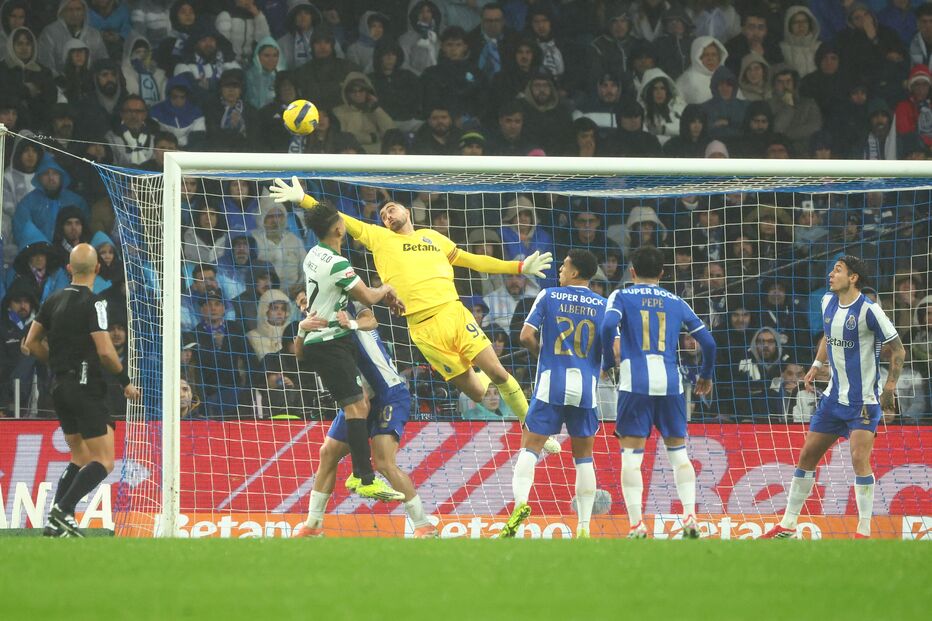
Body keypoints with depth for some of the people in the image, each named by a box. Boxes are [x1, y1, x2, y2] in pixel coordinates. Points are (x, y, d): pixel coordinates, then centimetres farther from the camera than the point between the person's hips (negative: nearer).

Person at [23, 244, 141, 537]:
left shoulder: (54, 300, 8)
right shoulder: (92, 303, -14)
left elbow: (32, 343, 14)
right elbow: (105, 351, -19)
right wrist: (126, 381, -6)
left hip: (60, 388, 8)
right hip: (86, 388, -8)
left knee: (80, 458, 18)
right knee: (103, 462, -6)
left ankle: (56, 522, 8)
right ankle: (62, 511, -20)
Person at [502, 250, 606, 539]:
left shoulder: (549, 296, 3)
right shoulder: (603, 306, 6)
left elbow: (526, 336, -4)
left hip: (551, 384, -2)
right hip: (586, 388, 2)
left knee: (530, 448, 2)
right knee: (583, 458, 11)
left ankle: (521, 501, -25)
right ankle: (584, 528, 6)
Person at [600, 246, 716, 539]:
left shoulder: (622, 296, 7)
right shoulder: (676, 302, 15)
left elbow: (608, 326, -13)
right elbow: (708, 341, 12)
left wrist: (607, 364, 1)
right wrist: (706, 375, 28)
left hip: (635, 382, -2)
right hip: (670, 381, 2)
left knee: (631, 456, 0)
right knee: (678, 452, 13)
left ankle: (636, 525, -8)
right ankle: (689, 517, 1)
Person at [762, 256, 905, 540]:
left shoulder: (868, 310, -16)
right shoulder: (828, 302, 4)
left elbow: (898, 350, -10)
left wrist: (890, 389, -16)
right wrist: (816, 365, 14)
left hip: (864, 400, -7)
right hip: (834, 397, 7)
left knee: (859, 459, -18)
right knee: (807, 456, 7)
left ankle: (864, 531, -9)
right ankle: (787, 525, 17)